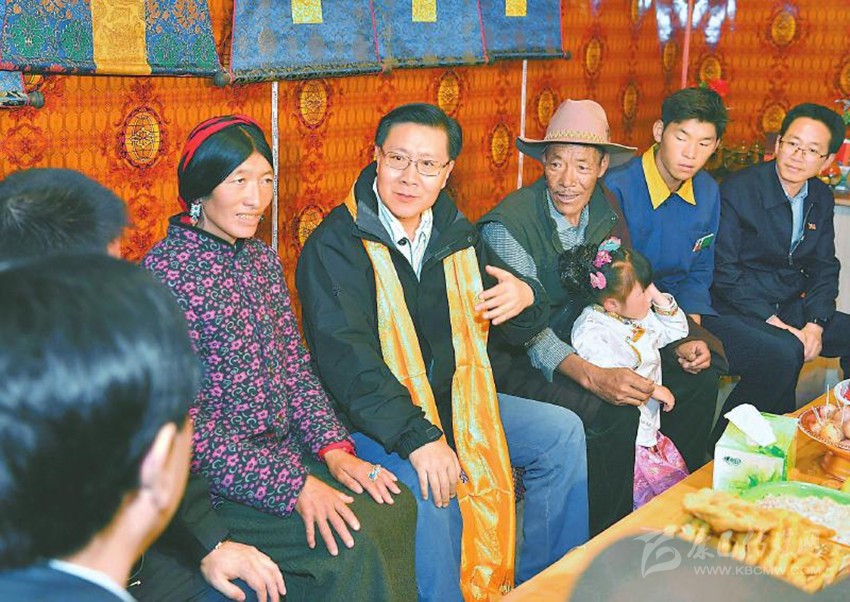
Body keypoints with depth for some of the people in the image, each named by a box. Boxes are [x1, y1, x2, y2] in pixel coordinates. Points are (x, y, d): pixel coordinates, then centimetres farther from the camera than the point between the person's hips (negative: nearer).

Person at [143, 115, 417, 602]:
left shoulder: (262, 259, 9)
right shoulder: (167, 270, -15)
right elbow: (182, 420, -19)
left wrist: (334, 449, -5)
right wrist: (294, 485, -22)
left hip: (283, 449, 7)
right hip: (209, 476, -7)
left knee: (395, 507, -11)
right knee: (350, 542, -21)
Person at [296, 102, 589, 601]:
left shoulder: (456, 235, 8)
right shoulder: (334, 245, -13)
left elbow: (512, 330, 15)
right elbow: (346, 359, -25)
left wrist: (525, 299, -12)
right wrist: (419, 438, -34)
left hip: (453, 400, 7)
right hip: (373, 421, -7)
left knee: (562, 431, 3)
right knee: (430, 487, -34)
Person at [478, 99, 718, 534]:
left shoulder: (606, 211, 1)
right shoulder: (509, 224, -20)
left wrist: (679, 344, -9)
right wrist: (592, 377, -40)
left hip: (587, 345, 7)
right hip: (516, 359, -7)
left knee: (697, 378, -3)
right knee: (612, 414, -30)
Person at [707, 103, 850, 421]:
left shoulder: (822, 198, 8)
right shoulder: (738, 189, -13)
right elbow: (723, 270, -15)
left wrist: (815, 324, -7)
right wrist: (772, 321, -20)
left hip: (790, 309, 7)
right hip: (733, 311, -7)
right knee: (784, 353, -33)